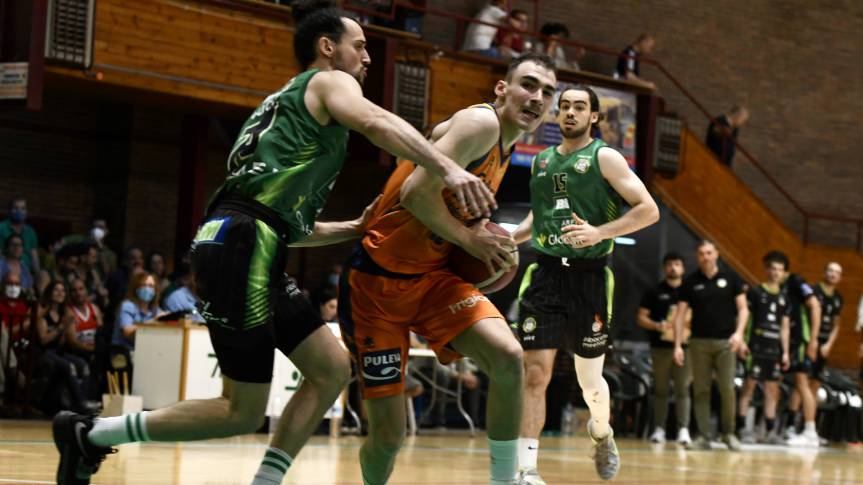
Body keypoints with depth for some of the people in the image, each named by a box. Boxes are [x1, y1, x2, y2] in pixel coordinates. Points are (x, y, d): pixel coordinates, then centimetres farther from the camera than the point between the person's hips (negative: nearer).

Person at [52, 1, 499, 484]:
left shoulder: (290, 102, 31)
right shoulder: (330, 82, 5)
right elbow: (377, 123, -19)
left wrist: (354, 229, 26)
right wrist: (449, 168, -31)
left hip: (256, 251, 10)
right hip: (242, 245, -10)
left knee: (333, 369, 9)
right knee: (243, 413, -5)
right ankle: (91, 433, 2)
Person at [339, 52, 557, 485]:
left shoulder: (504, 147, 11)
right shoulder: (481, 123, -17)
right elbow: (416, 192, -27)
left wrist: (486, 237, 5)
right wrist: (470, 240, -16)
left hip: (434, 277, 7)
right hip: (378, 280, -7)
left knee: (508, 358, -19)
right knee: (387, 435, -4)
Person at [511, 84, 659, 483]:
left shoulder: (604, 157, -3)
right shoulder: (541, 161, 12)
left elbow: (649, 210, -10)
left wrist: (600, 232, -22)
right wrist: (508, 238, 13)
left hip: (589, 277, -3)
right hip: (545, 274, 3)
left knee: (590, 381, 9)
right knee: (534, 374, -11)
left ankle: (601, 433, 42)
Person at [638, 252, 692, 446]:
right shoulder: (655, 292, 8)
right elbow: (641, 318, 5)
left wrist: (690, 323, -10)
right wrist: (657, 326, -13)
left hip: (683, 347, -1)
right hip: (660, 347, 1)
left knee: (683, 389, -5)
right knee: (660, 389, 5)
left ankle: (683, 430, -6)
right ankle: (659, 429, 9)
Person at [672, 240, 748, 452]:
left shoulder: (730, 278, 4)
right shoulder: (690, 282, 5)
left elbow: (743, 308, 5)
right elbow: (680, 315, 5)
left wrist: (739, 333, -11)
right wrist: (678, 345, -2)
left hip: (725, 341, -1)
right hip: (699, 341, 1)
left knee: (727, 389, -8)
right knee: (701, 390, -1)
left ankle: (729, 433, 7)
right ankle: (704, 436, 3)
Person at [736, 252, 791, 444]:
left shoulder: (783, 299, 16)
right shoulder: (755, 292, 0)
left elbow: (785, 327, 18)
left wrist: (785, 352, 13)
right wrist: (742, 343, -12)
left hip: (775, 350, 6)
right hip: (756, 347, -6)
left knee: (773, 390, 6)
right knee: (749, 385, -8)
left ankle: (770, 431, 11)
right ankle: (742, 428, -7)